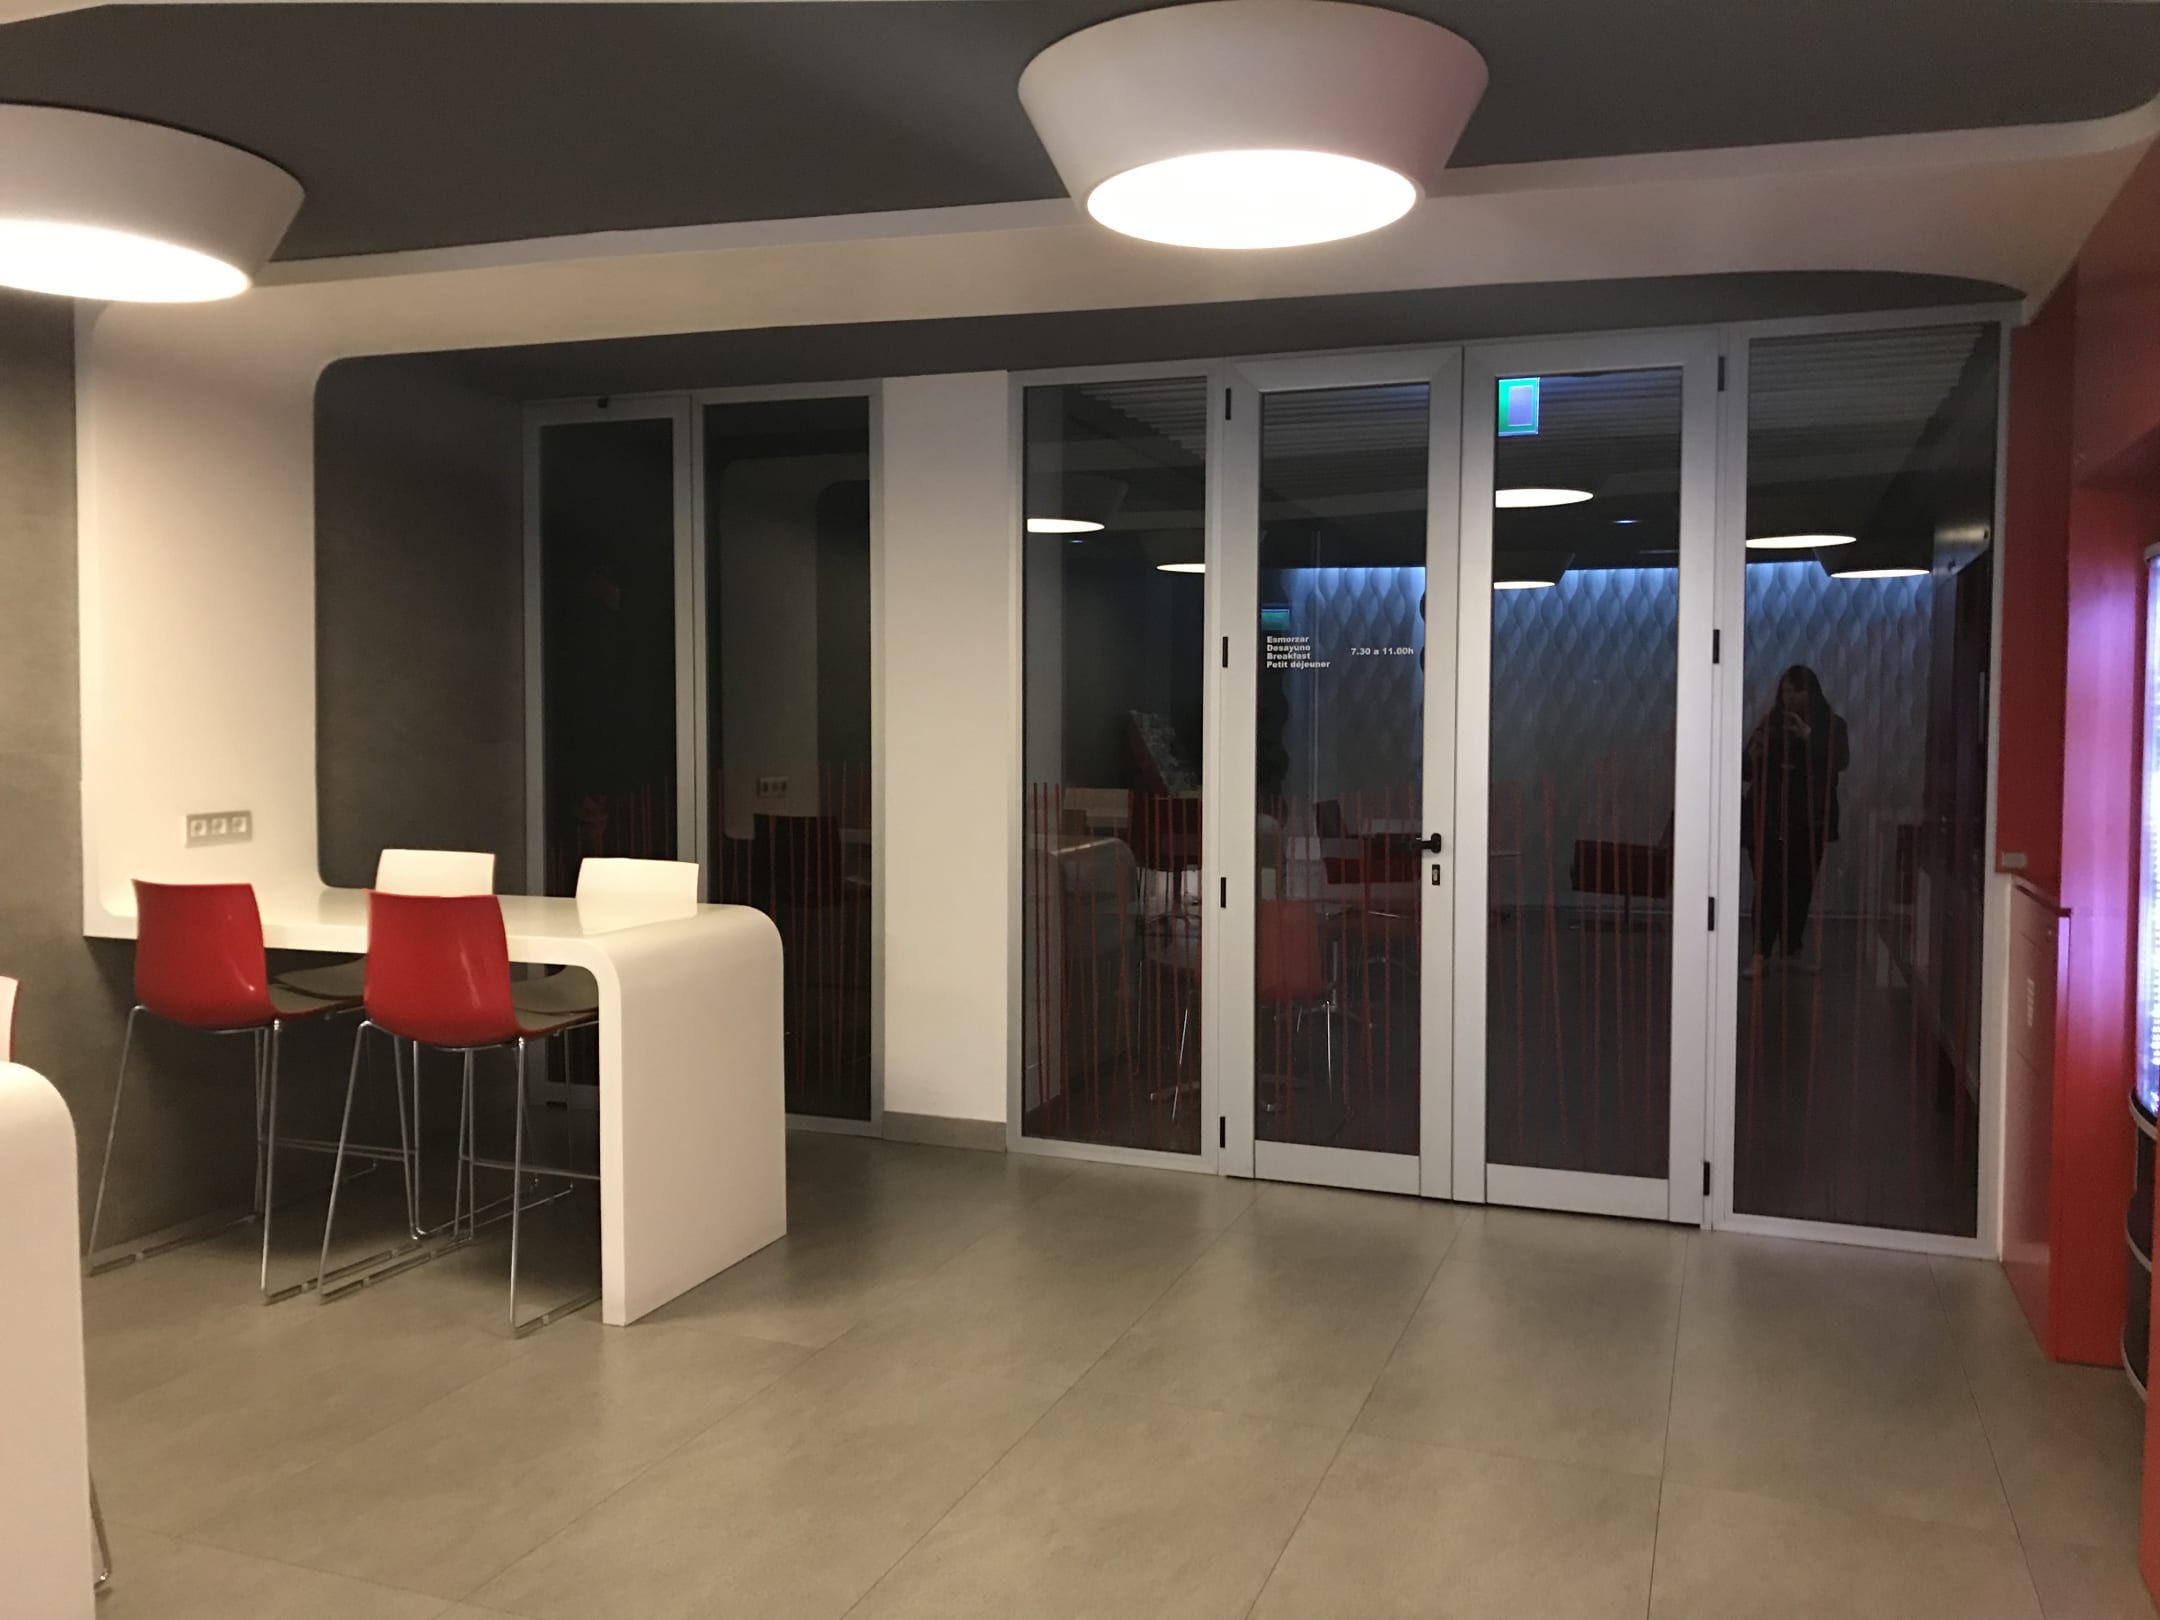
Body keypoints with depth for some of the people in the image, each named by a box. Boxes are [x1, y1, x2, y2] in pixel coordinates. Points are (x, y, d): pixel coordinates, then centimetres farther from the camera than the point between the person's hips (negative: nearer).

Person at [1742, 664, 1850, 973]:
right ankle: (1761, 953, -9)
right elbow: (1748, 771, 6)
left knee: (1800, 886, 3)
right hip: (1768, 818, 0)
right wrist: (1755, 751, -15)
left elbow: (1840, 761, -12)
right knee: (1768, 886, -8)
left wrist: (1808, 736, -21)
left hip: (1809, 820, 0)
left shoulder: (1831, 724, 4)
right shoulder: (1770, 724, 6)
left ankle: (1794, 949, 16)